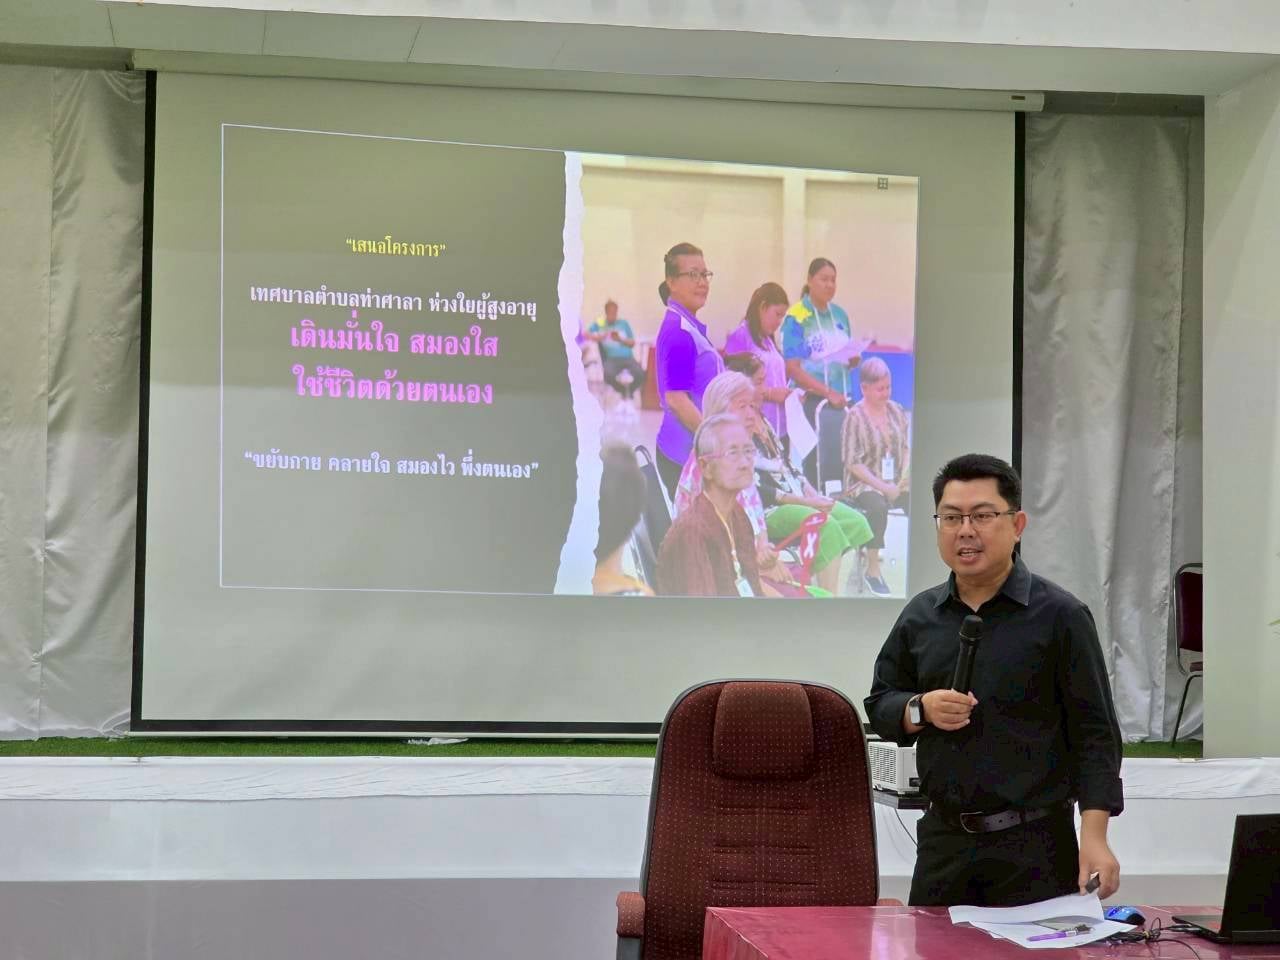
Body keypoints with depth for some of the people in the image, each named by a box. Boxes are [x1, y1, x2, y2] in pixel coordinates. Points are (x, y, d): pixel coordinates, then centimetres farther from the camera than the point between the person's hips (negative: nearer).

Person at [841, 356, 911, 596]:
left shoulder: (896, 411, 11)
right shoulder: (855, 416, -4)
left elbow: (908, 448, 13)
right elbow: (852, 462, -9)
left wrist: (903, 480, -6)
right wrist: (883, 487, -16)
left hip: (896, 484, 4)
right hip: (864, 485, -4)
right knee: (878, 506, -36)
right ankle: (873, 569, -22)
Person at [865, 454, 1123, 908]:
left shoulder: (1059, 615, -5)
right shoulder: (921, 615, 8)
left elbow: (1094, 733, -7)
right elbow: (879, 704, 16)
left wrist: (1094, 837, -15)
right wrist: (922, 709, -7)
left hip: (1034, 842, -4)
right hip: (943, 838, 4)